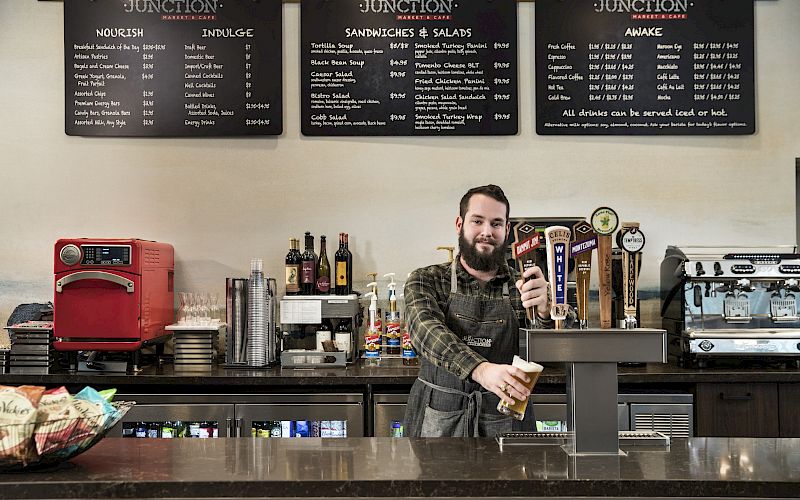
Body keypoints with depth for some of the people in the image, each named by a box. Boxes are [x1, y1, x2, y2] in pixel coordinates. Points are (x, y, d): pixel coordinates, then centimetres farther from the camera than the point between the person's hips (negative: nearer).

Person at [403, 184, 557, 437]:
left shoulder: (522, 287, 4)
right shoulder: (425, 280, 0)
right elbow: (428, 332, -18)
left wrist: (543, 310, -29)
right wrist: (481, 369, -35)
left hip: (505, 421, 1)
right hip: (438, 419, -1)